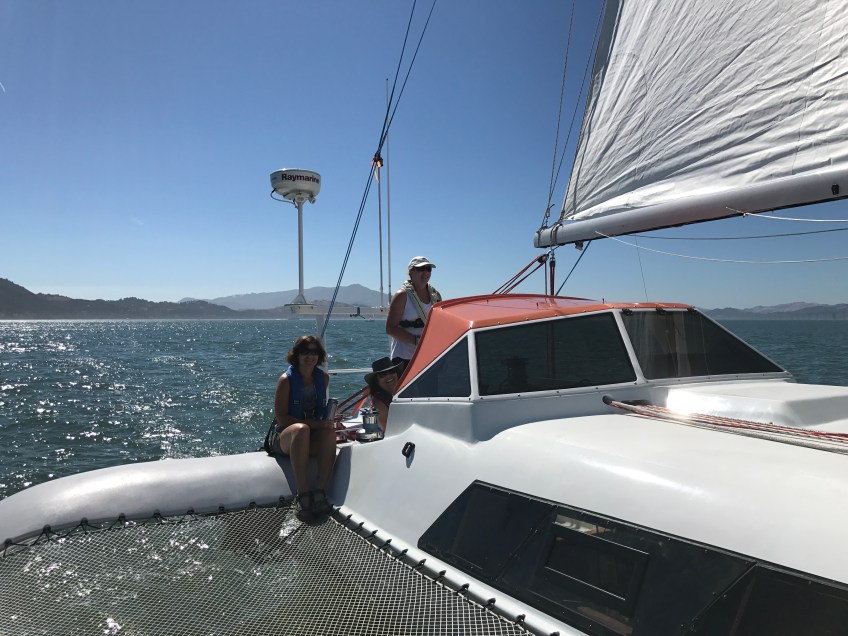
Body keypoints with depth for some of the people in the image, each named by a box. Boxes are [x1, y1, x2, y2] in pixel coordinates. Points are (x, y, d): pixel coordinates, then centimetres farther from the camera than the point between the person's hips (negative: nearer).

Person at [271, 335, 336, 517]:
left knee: (330, 432, -32)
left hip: (313, 439, 4)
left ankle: (320, 492, -34)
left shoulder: (323, 378, 8)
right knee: (301, 429, -39)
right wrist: (313, 423, -21)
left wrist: (326, 423, 6)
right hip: (285, 438, -4)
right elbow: (281, 418, -13)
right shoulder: (286, 379, -7)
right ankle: (302, 495, -39)